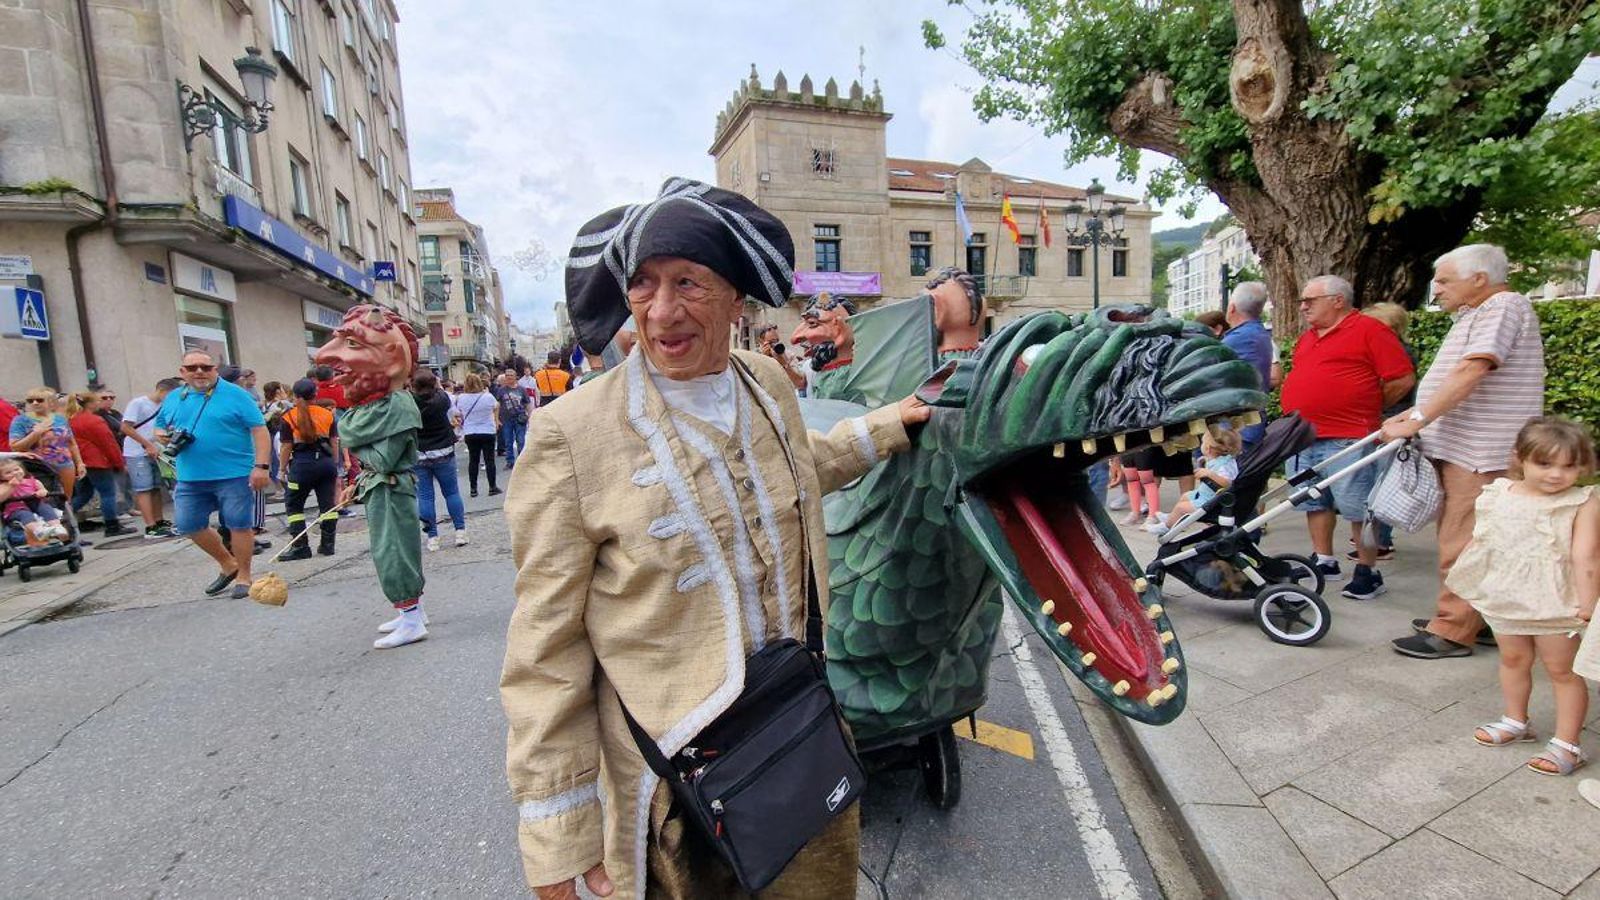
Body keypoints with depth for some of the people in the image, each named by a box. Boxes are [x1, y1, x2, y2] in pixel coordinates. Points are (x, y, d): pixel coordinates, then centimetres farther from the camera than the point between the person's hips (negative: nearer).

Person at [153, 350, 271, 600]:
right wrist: (162, 437, -2)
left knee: (239, 525, -1)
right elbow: (160, 428, 24)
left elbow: (259, 430, -9)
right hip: (190, 478, 6)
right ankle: (228, 564, 30)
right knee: (189, 525, 9)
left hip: (234, 475, -6)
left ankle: (243, 577, 14)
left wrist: (261, 466, -17)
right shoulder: (173, 399, 12)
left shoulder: (236, 395, -5)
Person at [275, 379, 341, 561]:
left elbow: (286, 447, -2)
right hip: (327, 462, 3)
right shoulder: (328, 414, 7)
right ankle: (328, 545, 12)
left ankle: (300, 546, 7)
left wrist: (282, 469, 8)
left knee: (293, 504, 10)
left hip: (302, 463, -3)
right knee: (328, 503, 8)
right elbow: (334, 443, 8)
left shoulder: (288, 417, 0)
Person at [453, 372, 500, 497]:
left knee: (473, 460, 10)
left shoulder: (461, 398, -8)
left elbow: (457, 414, 5)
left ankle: (473, 488, 14)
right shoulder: (488, 396, -12)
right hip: (488, 432, -2)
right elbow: (496, 407, 8)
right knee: (489, 460, 5)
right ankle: (492, 487, 8)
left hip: (470, 434, 2)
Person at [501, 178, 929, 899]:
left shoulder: (768, 381, -1)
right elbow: (547, 650, -14)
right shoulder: (571, 434, -18)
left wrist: (887, 426, 26)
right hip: (674, 777, -4)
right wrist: (558, 835, -10)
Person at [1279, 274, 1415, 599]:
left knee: (1357, 506, -2)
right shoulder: (1307, 338, 17)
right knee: (1315, 501, 13)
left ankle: (1368, 572, 9)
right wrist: (1300, 414, 14)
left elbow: (1403, 379, -8)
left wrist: (1367, 409, 1)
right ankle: (1324, 561, 24)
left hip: (1346, 438, -8)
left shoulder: (1369, 329, -5)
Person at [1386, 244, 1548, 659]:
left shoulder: (1504, 307, -12)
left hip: (1480, 452, -10)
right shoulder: (1476, 314, 20)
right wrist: (1416, 413, 14)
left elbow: (1469, 373, -24)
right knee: (1459, 538, 17)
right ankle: (1475, 619, 28)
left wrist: (1416, 421, -25)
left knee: (1462, 543, -6)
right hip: (1461, 448, 10)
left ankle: (1453, 632, 1)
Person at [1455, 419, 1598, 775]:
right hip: (1505, 597, 4)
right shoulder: (1498, 496, -3)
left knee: (1562, 669, 8)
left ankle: (1566, 743, 20)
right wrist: (1464, 581, 10)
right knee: (1512, 659, 19)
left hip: (1555, 602, -4)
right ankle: (1515, 722, 37)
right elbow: (1477, 542, 7)